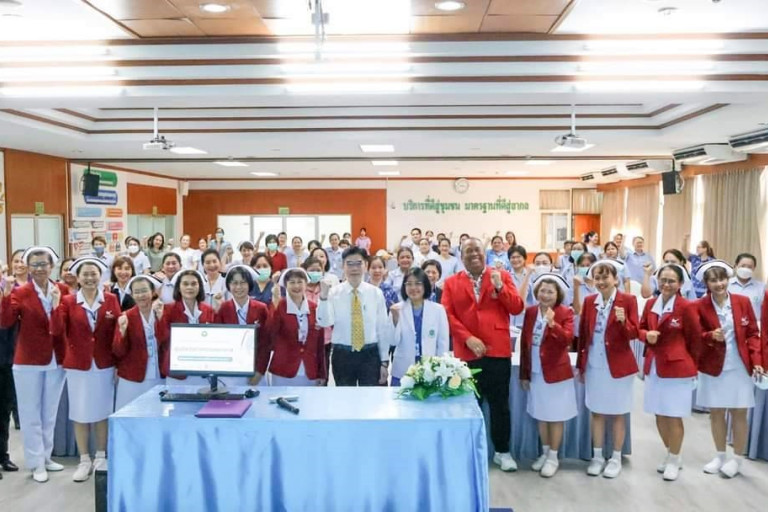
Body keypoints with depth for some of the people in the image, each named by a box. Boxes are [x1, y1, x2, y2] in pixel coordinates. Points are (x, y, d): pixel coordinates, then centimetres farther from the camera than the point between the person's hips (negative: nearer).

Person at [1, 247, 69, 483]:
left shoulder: (63, 290, 0)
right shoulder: (20, 293, -8)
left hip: (57, 360, 3)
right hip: (29, 361, -3)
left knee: (50, 412, 16)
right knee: (31, 413, 7)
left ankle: (46, 457, 30)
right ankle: (36, 463, 18)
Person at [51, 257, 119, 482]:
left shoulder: (111, 300, -1)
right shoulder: (67, 301, -1)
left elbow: (117, 332, -2)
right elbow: (57, 331, -13)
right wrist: (55, 305, -23)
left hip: (104, 365, 0)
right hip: (77, 365, 0)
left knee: (102, 412, 11)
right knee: (80, 414, 7)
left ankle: (101, 457, 25)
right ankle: (84, 461, 20)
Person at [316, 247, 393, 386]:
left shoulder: (376, 293, 0)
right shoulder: (334, 292, -4)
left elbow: (383, 328, 2)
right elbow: (324, 322, -18)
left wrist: (384, 362, 2)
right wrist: (324, 296, -32)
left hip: (370, 355, 0)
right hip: (342, 355, 0)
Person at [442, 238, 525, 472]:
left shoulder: (502, 276, 7)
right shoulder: (451, 283, 6)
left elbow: (517, 308, -1)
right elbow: (448, 315, -3)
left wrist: (500, 287, -15)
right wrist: (468, 339, -15)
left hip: (498, 351, 0)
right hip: (467, 353, 0)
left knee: (500, 404, 9)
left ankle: (502, 451, 24)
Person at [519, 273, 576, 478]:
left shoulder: (565, 312, -8)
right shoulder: (530, 312, 4)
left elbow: (568, 339, -21)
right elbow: (524, 343, 6)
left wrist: (553, 323, -36)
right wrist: (524, 373, 6)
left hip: (556, 372, -4)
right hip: (536, 373, 5)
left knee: (555, 416, 6)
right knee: (541, 415, 15)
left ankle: (553, 457, 19)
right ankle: (545, 453, 31)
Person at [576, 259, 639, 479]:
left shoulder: (628, 300, -7)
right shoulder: (589, 301, 3)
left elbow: (634, 333, -9)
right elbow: (583, 334, 7)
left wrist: (623, 322, -30)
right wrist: (580, 365, 8)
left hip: (618, 365, -3)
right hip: (594, 365, 4)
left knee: (617, 413, 8)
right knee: (597, 412, 11)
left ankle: (616, 459, 21)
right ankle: (597, 457, 23)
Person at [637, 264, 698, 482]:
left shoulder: (685, 307, -12)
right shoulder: (650, 304, 3)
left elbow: (693, 339, -2)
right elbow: (641, 328, 13)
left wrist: (688, 362, 7)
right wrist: (647, 335, -9)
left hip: (677, 367, -5)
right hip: (653, 366, 5)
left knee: (673, 416, 3)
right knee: (659, 415, 14)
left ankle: (674, 459, 22)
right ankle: (671, 455, 33)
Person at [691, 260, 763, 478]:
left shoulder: (743, 302, -3)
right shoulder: (699, 306, -8)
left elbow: (753, 333, 1)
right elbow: (695, 338, -5)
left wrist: (756, 360, -7)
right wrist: (711, 336, -25)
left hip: (739, 366, 0)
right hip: (712, 367, 0)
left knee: (739, 413, 6)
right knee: (716, 412, 10)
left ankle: (737, 458, 22)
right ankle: (720, 456, 27)